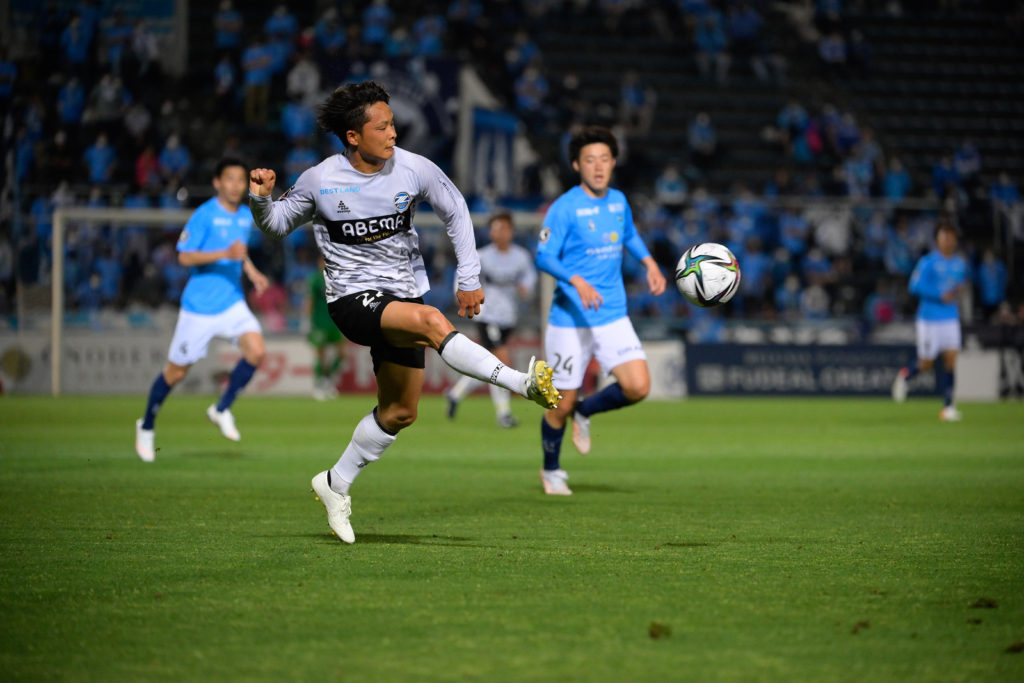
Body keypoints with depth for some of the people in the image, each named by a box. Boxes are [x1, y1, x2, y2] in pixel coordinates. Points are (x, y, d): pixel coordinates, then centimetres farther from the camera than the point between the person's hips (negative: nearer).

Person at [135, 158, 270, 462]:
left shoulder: (246, 216, 7)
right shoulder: (205, 215, -14)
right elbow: (184, 256, -19)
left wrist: (252, 272, 8)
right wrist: (226, 254, -29)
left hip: (232, 303, 5)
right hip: (200, 306, -5)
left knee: (257, 350, -18)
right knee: (177, 371, 4)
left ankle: (222, 409, 1)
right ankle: (147, 425, 27)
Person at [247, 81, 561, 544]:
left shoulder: (414, 170, -5)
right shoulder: (320, 181, -8)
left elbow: (455, 211, 10)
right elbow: (279, 224, 8)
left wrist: (468, 278, 8)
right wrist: (261, 199, -14)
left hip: (402, 294, 5)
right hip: (352, 298, -4)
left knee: (400, 412, 8)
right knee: (432, 321, -33)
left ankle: (336, 484, 28)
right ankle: (524, 384, -42)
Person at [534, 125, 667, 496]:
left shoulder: (618, 201, 7)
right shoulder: (564, 208, -12)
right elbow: (543, 256, -18)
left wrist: (650, 263, 11)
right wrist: (577, 281, -33)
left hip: (613, 316, 5)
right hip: (570, 320, -5)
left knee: (638, 386, -13)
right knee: (562, 405, 2)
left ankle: (585, 413, 16)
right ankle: (551, 471, 28)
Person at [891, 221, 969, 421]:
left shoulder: (960, 263, 8)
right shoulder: (928, 262, -11)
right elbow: (915, 286, -15)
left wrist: (960, 289, 1)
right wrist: (940, 295, -21)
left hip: (951, 317, 5)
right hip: (929, 319, -5)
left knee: (951, 359, -6)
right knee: (926, 364, 1)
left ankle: (948, 405, -2)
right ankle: (905, 375, 35)